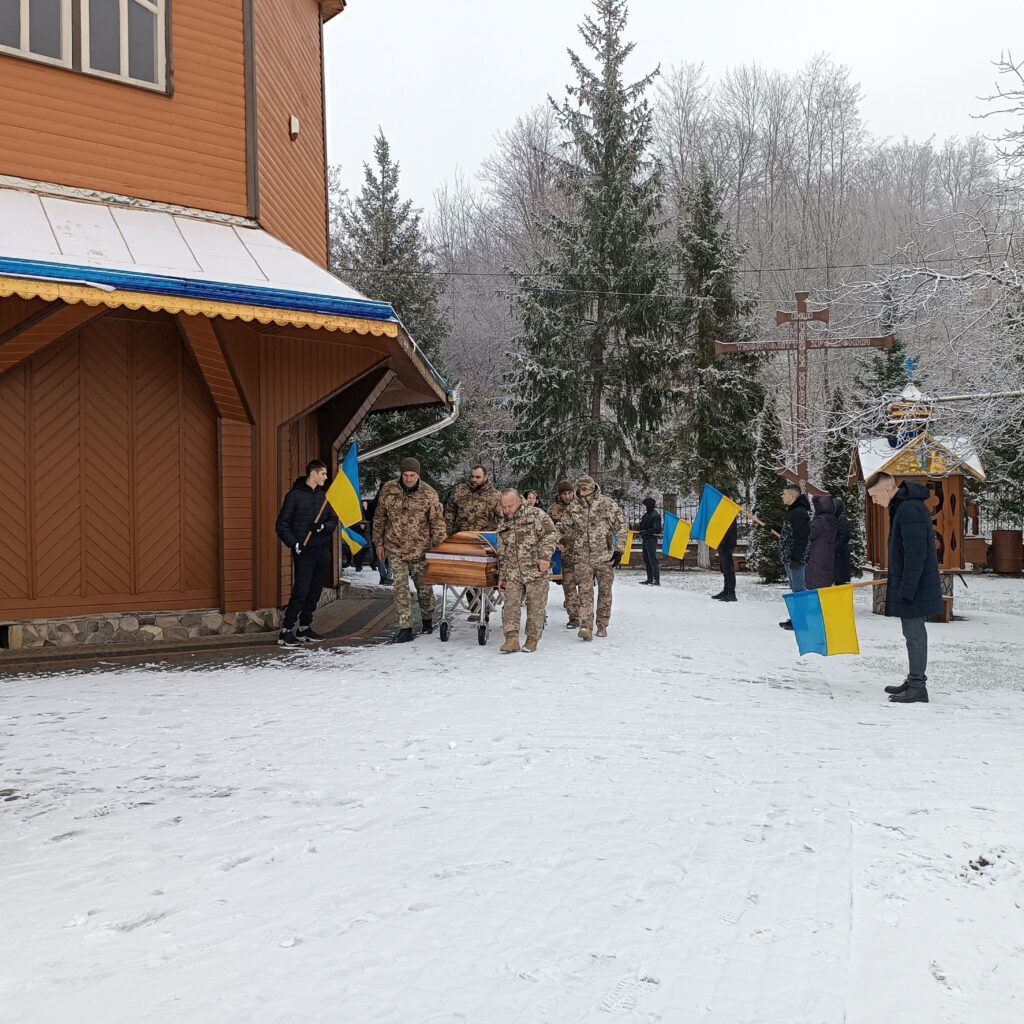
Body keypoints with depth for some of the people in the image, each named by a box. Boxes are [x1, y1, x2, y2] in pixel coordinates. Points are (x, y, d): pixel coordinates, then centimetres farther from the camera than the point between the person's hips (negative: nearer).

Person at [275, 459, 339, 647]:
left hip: (322, 551, 6)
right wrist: (293, 543, -15)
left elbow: (334, 519, 14)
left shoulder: (324, 495, 12)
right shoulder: (295, 495, -5)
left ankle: (304, 628, 20)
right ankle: (286, 631, -5)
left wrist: (324, 527, -7)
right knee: (301, 591, -11)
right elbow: (282, 524, -5)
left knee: (315, 592, 9)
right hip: (304, 552, -6)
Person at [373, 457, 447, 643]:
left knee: (423, 586, 9)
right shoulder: (388, 489, -3)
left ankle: (428, 620, 33)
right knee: (401, 587, -3)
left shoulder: (429, 494, -8)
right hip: (395, 548, 1)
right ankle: (405, 628, 2)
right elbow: (379, 518, 7)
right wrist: (379, 543, 8)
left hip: (420, 549, -1)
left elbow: (437, 522, -4)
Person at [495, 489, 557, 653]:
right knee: (511, 605, -5)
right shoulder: (503, 525, 15)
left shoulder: (536, 514, -3)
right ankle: (511, 640, -2)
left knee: (536, 607, 2)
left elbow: (550, 534, -9)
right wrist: (501, 576, 19)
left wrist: (545, 556, -19)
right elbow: (502, 553, 21)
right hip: (513, 573, 5)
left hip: (536, 571, -4)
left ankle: (532, 640, 13)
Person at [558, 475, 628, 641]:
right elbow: (563, 529, 16)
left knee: (605, 591, 9)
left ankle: (602, 626, 21)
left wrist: (619, 549, -5)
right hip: (582, 557, 1)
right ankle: (586, 627, -17)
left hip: (605, 557, -1)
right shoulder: (573, 507, 4)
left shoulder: (607, 504, -4)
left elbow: (621, 526, -1)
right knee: (585, 591, -10)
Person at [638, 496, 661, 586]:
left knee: (653, 560, -11)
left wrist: (646, 531, -22)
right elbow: (642, 525, 23)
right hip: (645, 540, 10)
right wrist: (639, 526, 2)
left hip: (651, 539, -10)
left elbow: (657, 529, -17)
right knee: (646, 560, 12)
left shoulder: (655, 515, -11)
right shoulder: (646, 515, 16)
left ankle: (657, 580, -12)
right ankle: (650, 579, 19)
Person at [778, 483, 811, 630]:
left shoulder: (800, 512, -15)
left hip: (795, 558, -11)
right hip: (789, 557, 11)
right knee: (796, 588, 14)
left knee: (799, 588, -9)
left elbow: (802, 538, -21)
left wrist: (795, 557, -24)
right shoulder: (792, 511, 18)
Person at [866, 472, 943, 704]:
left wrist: (907, 589, -21)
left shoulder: (910, 510, -21)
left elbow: (916, 554, -24)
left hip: (914, 587, -10)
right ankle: (914, 682, 25)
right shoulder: (901, 507, 12)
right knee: (913, 633, 16)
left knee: (914, 633, -4)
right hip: (908, 585, 10)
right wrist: (896, 579, 24)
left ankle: (918, 687, 3)